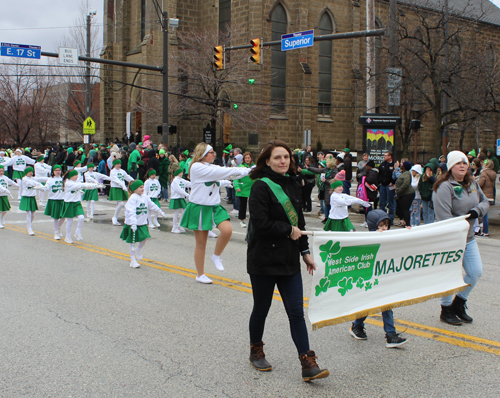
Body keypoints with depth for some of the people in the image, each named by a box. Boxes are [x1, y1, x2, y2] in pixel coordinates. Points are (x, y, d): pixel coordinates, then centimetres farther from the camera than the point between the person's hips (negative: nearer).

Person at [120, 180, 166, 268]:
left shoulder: (145, 197, 7)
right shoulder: (133, 198, -17)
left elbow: (152, 206, 23)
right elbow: (131, 211, -26)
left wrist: (161, 212, 34)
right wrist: (133, 223, -35)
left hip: (142, 223, 6)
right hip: (133, 224, -6)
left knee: (145, 238, -2)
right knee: (133, 242, 2)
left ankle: (139, 250, 29)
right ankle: (133, 261, 12)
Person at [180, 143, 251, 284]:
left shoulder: (212, 167, 13)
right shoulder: (196, 167, -11)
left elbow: (228, 173, 2)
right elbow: (220, 172, -20)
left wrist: (247, 171, -12)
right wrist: (239, 171, -17)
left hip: (215, 206, 6)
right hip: (200, 208, -6)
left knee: (227, 230, -19)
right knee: (201, 243, 3)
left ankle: (216, 256, 7)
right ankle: (200, 274, 19)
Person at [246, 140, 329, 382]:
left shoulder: (293, 185, 9)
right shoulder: (261, 186, -13)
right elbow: (260, 223, -23)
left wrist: (305, 251, 15)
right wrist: (289, 230, -13)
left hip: (289, 260, 5)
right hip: (264, 260, -5)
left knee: (296, 312, 2)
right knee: (261, 309, 11)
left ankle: (308, 365, 3)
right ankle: (256, 351, 34)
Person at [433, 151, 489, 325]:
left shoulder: (473, 184, 8)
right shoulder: (444, 187, -17)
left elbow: (485, 202, 18)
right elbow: (444, 217, -24)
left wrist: (477, 210, -7)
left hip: (469, 238, 8)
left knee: (476, 272, 10)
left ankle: (459, 304, 30)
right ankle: (446, 310, 19)